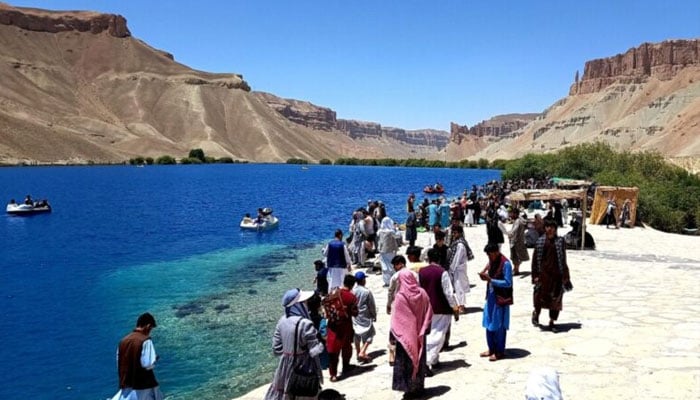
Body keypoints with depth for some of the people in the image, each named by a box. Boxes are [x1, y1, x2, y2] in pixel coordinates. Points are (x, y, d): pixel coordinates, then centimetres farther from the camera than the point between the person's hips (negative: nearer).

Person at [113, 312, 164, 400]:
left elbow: (119, 364, 14)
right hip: (143, 386, -6)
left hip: (126, 384, 6)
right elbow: (148, 364, -19)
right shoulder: (145, 341, -15)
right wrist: (155, 359, 1)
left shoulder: (123, 340, 6)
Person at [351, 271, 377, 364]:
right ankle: (362, 352, -4)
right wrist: (374, 315, 6)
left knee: (357, 336, 15)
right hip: (365, 317, -4)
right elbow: (372, 306, -8)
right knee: (369, 335, 8)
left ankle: (358, 353, 23)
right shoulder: (367, 292, -17)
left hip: (354, 316, 4)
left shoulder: (352, 291, -8)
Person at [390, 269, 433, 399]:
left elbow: (396, 320, -15)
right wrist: (424, 329, 13)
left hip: (405, 335, -4)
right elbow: (429, 314, 1)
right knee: (419, 360, 16)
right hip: (419, 334, 4)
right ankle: (419, 387, 25)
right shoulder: (422, 293, -6)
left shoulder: (400, 296, -19)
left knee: (407, 361, 8)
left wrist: (393, 334, -4)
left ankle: (409, 388, 12)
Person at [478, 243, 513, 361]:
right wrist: (485, 275, -6)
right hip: (491, 296, 8)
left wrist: (490, 280, -24)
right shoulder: (491, 261, 8)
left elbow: (508, 283, -19)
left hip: (500, 299, -8)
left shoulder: (505, 264, -17)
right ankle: (491, 349, 26)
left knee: (498, 326, 2)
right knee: (488, 324, 13)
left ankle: (500, 351, 15)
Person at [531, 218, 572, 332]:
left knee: (556, 299, 5)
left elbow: (563, 259, 3)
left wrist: (565, 276, 1)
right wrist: (535, 275, -1)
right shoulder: (540, 241, 3)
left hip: (557, 273, 1)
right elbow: (535, 259, 4)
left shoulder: (560, 241, 2)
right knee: (541, 295, -10)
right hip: (544, 272, -1)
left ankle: (552, 323, 19)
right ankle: (536, 312, 21)